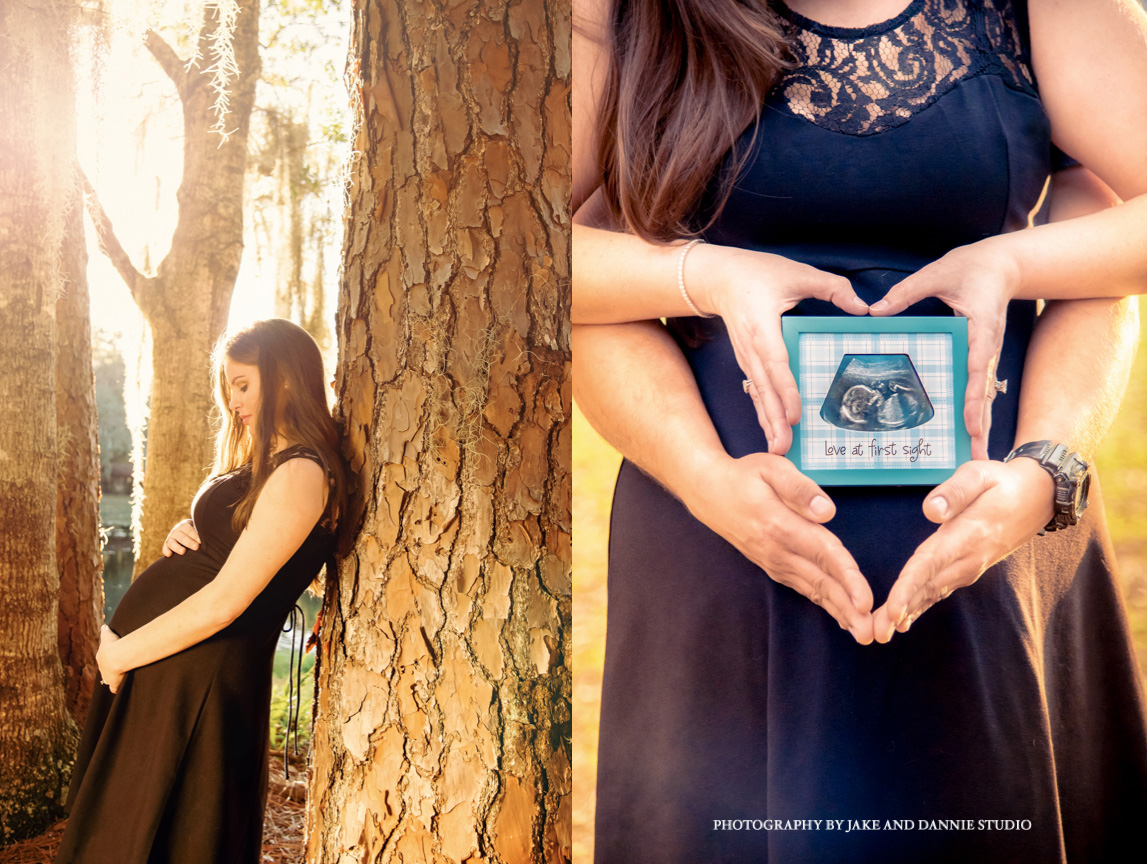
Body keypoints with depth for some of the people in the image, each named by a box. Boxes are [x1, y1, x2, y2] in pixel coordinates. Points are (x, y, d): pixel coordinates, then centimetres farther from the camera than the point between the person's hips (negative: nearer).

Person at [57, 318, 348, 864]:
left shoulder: (301, 474, -19)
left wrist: (120, 654, -11)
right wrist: (183, 537, 4)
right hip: (144, 656, 9)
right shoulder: (262, 463, 14)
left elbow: (224, 601, -21)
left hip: (195, 672, -9)